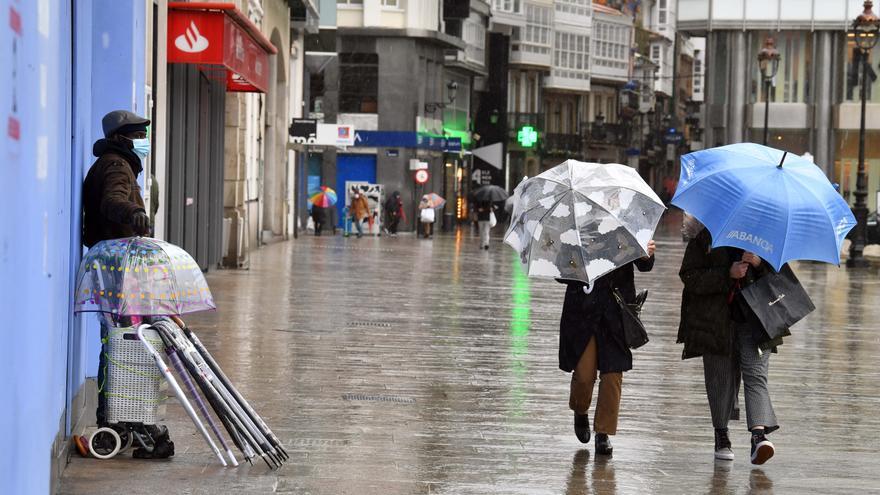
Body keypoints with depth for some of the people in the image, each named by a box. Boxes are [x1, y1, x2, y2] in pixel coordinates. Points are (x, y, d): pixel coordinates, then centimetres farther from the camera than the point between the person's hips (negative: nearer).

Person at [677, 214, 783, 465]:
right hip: (715, 319, -1)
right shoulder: (703, 237, 2)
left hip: (753, 319, 1)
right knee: (720, 377, 6)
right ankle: (721, 436, 22)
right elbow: (690, 277, -7)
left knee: (755, 373, -13)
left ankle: (759, 434, -26)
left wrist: (760, 263, -11)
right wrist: (728, 274, -17)